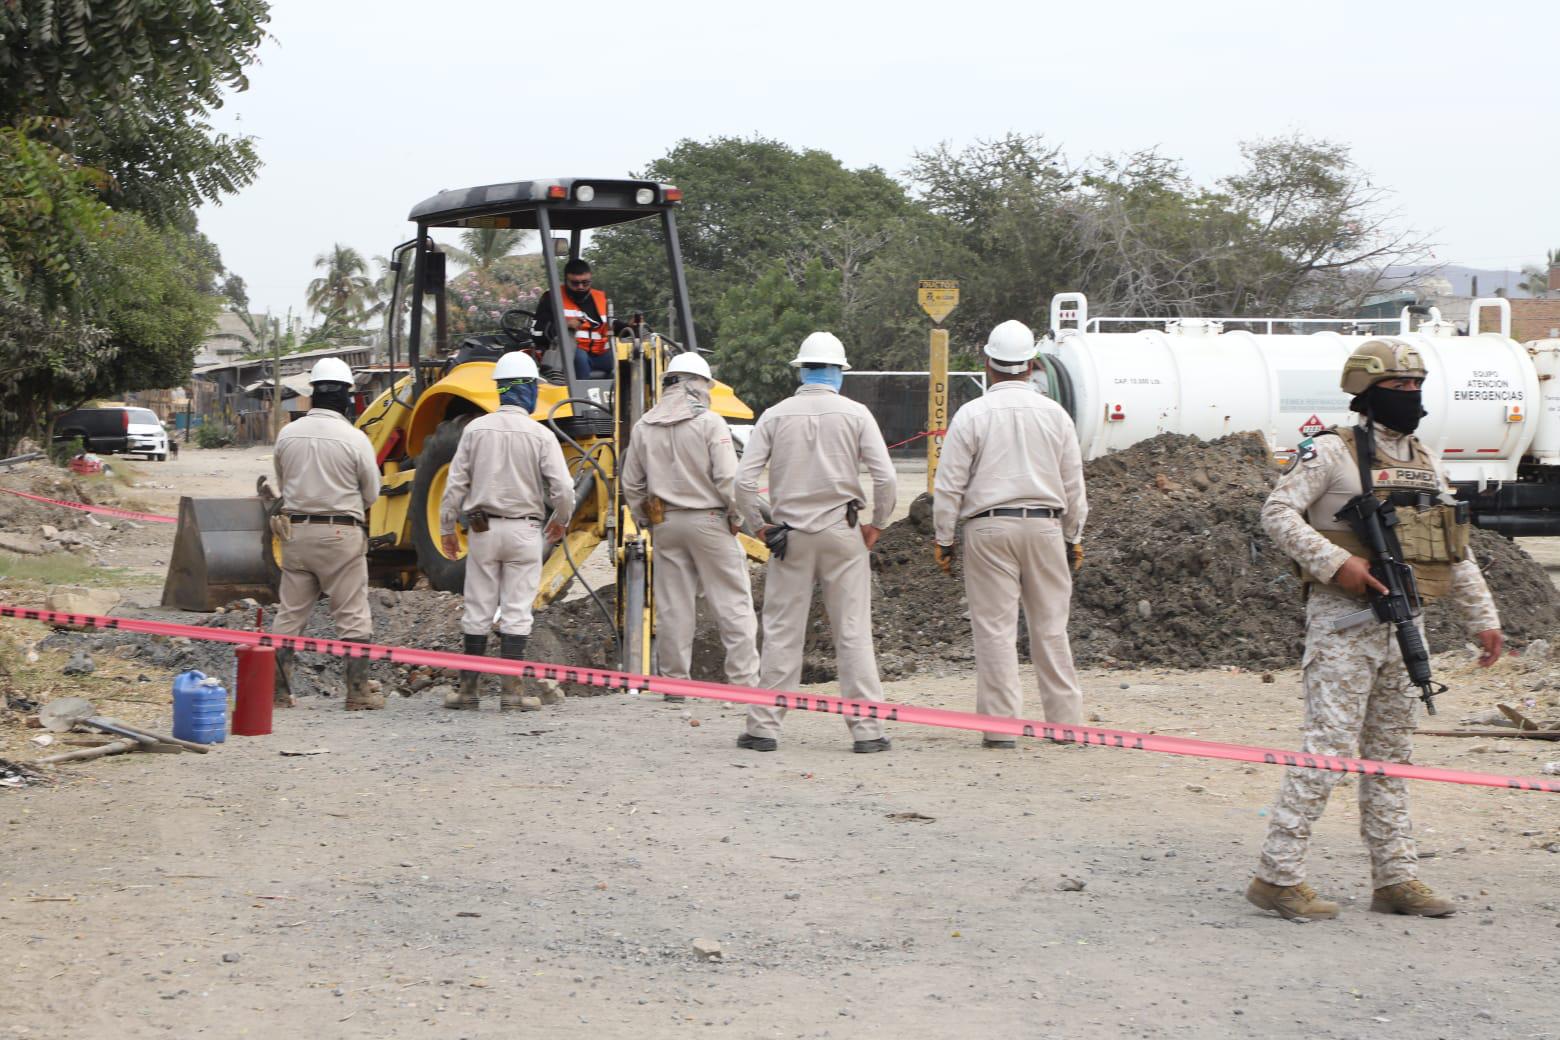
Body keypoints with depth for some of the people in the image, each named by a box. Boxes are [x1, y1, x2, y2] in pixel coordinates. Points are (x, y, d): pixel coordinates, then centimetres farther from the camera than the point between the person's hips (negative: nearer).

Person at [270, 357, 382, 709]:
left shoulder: (288, 434, -1)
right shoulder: (354, 439, -11)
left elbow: (283, 483, 10)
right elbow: (371, 494, -1)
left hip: (295, 530, 4)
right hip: (341, 533, -4)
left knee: (289, 613, 12)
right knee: (352, 617, 4)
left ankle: (275, 685, 12)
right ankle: (358, 691, 6)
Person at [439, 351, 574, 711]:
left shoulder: (475, 429, -1)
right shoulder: (539, 435, -6)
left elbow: (455, 484, 0)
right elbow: (562, 488, -9)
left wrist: (446, 528, 10)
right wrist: (561, 520, 11)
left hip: (482, 529, 2)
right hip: (524, 529, -2)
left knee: (478, 611, 8)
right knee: (516, 612, 1)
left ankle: (468, 687, 13)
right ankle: (510, 688, -1)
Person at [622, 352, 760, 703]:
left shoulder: (644, 427, 5)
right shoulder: (709, 423, -10)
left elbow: (632, 484, 10)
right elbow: (728, 479, -13)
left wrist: (644, 520, 21)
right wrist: (736, 517, 0)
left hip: (666, 523, 5)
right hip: (709, 519, -5)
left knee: (673, 606, 9)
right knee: (733, 603, 1)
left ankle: (674, 680, 13)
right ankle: (743, 679, -2)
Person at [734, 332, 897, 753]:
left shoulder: (775, 415, 2)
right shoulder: (855, 414, -1)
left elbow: (743, 481, -3)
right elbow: (885, 478, -8)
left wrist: (759, 526, 9)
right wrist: (876, 524, 6)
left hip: (790, 535, 1)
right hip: (842, 533, -1)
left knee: (781, 635, 5)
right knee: (853, 633, 2)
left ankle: (763, 726, 6)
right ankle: (866, 729, 2)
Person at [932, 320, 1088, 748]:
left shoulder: (972, 415, -3)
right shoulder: (1054, 414, 5)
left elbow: (949, 484, -4)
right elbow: (1073, 484, 10)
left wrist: (944, 540, 4)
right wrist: (1073, 538, 20)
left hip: (988, 528, -3)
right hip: (1044, 525, 3)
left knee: (995, 629, -1)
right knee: (1051, 628, 8)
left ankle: (1001, 725, -2)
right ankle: (1066, 721, 12)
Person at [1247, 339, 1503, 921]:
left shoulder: (1424, 464, 16)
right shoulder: (1332, 453, -6)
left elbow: (1456, 551, 20)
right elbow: (1277, 513, -13)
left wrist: (1483, 617, 15)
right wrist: (1335, 562, -21)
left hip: (1402, 624, 7)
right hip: (1344, 621, -7)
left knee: (1390, 754, 11)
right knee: (1328, 747, -11)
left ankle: (1396, 878, 17)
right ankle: (1277, 877, -8)